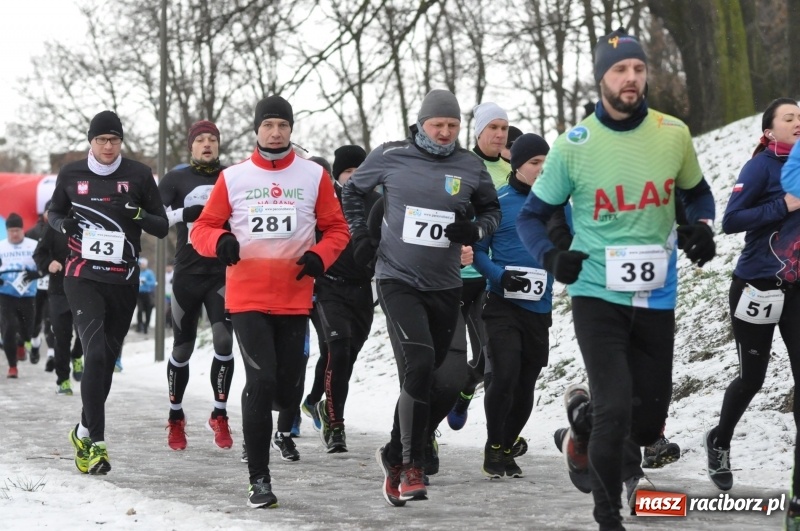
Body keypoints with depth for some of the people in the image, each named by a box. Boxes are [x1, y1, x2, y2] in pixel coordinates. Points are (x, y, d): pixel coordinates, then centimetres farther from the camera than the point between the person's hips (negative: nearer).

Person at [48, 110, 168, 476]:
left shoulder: (138, 175, 0)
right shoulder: (71, 174, 2)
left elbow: (162, 228, 3)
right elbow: (54, 213, 17)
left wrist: (138, 215, -18)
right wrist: (62, 223, -6)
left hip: (123, 281, 2)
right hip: (83, 278, -2)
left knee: (108, 358, 11)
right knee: (95, 353, -17)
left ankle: (84, 431, 30)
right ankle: (96, 443, -17)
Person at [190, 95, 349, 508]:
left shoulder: (314, 176, 6)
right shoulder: (233, 178, 4)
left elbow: (337, 229, 10)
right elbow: (202, 228, 6)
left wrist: (320, 256, -10)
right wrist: (219, 240, -16)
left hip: (294, 299, 2)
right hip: (247, 298, -2)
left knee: (286, 388, 3)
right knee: (261, 380, -15)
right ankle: (259, 478, -7)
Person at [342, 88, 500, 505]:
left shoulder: (470, 167, 0)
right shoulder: (390, 157, -4)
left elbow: (491, 209, 15)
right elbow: (353, 191, 13)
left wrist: (475, 230, -6)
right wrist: (359, 234, 2)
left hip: (445, 286, 4)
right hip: (398, 279, -4)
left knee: (426, 375, 10)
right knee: (419, 362, -21)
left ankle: (395, 455, 28)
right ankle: (411, 466, -17)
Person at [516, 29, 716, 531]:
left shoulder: (674, 134, -2)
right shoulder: (575, 145, -8)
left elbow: (698, 193, 17)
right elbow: (532, 216, 4)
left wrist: (700, 228, -4)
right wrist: (551, 257, -15)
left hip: (656, 297, 3)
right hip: (597, 295, -3)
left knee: (649, 418, 10)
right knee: (615, 410, -13)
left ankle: (584, 419, 43)